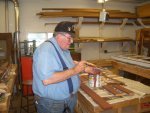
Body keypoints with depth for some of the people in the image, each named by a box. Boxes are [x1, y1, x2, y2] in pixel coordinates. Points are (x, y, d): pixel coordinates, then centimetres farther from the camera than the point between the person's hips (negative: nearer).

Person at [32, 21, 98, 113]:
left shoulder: (64, 49, 7)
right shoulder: (46, 49, -24)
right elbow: (47, 80, -34)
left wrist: (84, 69, 5)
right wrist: (74, 70, -27)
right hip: (51, 103, -8)